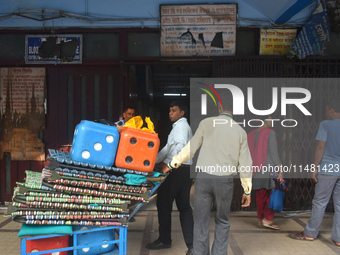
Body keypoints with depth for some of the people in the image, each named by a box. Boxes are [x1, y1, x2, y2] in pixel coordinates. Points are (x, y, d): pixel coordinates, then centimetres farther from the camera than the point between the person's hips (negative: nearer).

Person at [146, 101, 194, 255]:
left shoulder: (180, 125, -8)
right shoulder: (184, 126, 23)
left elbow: (180, 147, -22)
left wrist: (167, 163, -19)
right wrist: (156, 160, 21)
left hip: (176, 169, -10)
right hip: (186, 170, 10)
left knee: (164, 204, 3)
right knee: (184, 206, 7)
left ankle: (164, 240, 14)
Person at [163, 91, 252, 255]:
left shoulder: (206, 123, 1)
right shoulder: (240, 131, 5)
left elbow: (191, 147, 5)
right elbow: (245, 163, 5)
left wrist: (173, 163, 17)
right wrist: (247, 190, 11)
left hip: (203, 177, -1)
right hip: (225, 181, 1)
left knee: (201, 221, 10)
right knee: (222, 222, 17)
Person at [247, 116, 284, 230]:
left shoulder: (251, 134, 11)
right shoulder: (270, 132, -8)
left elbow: (249, 154, 11)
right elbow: (273, 152, -13)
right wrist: (280, 170, -11)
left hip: (257, 170, 7)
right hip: (270, 169, -6)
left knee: (260, 195, 13)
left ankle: (260, 219, 18)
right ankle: (267, 219, 0)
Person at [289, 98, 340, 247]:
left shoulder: (326, 125, -6)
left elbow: (321, 147, -10)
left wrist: (315, 168, -6)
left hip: (328, 169, -5)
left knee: (320, 203, 3)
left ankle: (310, 233, 13)